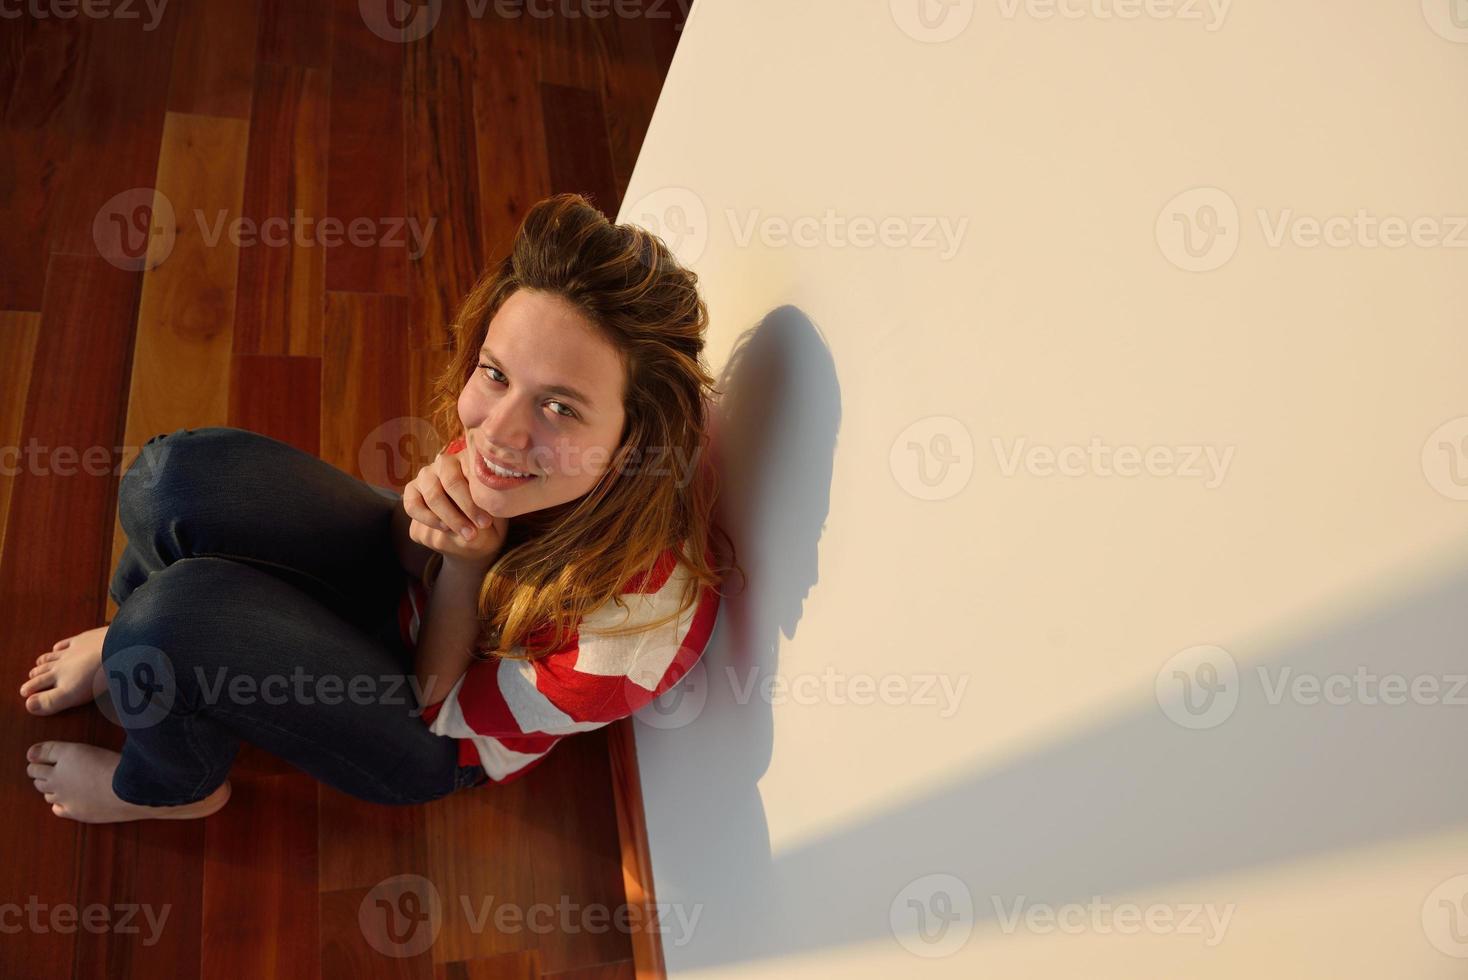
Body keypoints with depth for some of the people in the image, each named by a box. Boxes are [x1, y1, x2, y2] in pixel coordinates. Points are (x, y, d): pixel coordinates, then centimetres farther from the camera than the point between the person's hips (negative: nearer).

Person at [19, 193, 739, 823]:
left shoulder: (646, 606, -38)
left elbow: (444, 708, -21)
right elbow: (413, 554, -5)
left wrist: (469, 557, -33)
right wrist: (426, 512, -28)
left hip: (433, 745, -4)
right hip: (410, 586, 5)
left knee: (177, 614, -24)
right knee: (180, 475, -15)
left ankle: (169, 785, 13)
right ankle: (135, 643, 20)